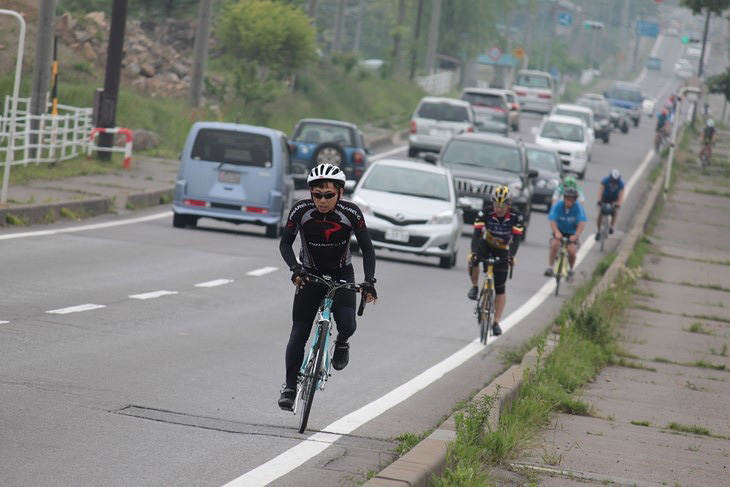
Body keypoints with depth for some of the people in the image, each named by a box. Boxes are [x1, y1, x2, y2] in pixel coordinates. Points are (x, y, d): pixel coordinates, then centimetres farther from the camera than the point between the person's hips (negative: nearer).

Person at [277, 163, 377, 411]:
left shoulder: (351, 213, -22)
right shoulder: (301, 210, -21)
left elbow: (367, 248, -15)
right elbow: (285, 243, -12)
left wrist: (369, 282, -27)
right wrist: (295, 268, -30)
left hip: (342, 275, -1)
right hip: (310, 274, 1)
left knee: (347, 325, -22)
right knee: (298, 334, -5)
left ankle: (341, 343, 14)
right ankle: (290, 387, 8)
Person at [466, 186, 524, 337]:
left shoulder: (516, 217, -23)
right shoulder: (485, 213, -24)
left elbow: (516, 239, -28)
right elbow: (476, 234, -30)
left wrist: (511, 256, -45)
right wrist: (474, 252, -46)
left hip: (502, 250, 0)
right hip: (485, 244, 0)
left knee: (500, 288, -5)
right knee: (472, 262, -33)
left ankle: (496, 323, 0)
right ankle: (475, 287, -4)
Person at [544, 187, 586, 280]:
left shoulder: (578, 207, -18)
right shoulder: (558, 206, -17)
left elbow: (582, 224, -27)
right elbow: (552, 221, -25)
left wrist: (576, 235, -43)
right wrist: (557, 232, -44)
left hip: (572, 234, 0)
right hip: (559, 231, 0)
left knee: (571, 251, -20)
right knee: (554, 245, -27)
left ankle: (571, 270, 8)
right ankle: (550, 268, -16)